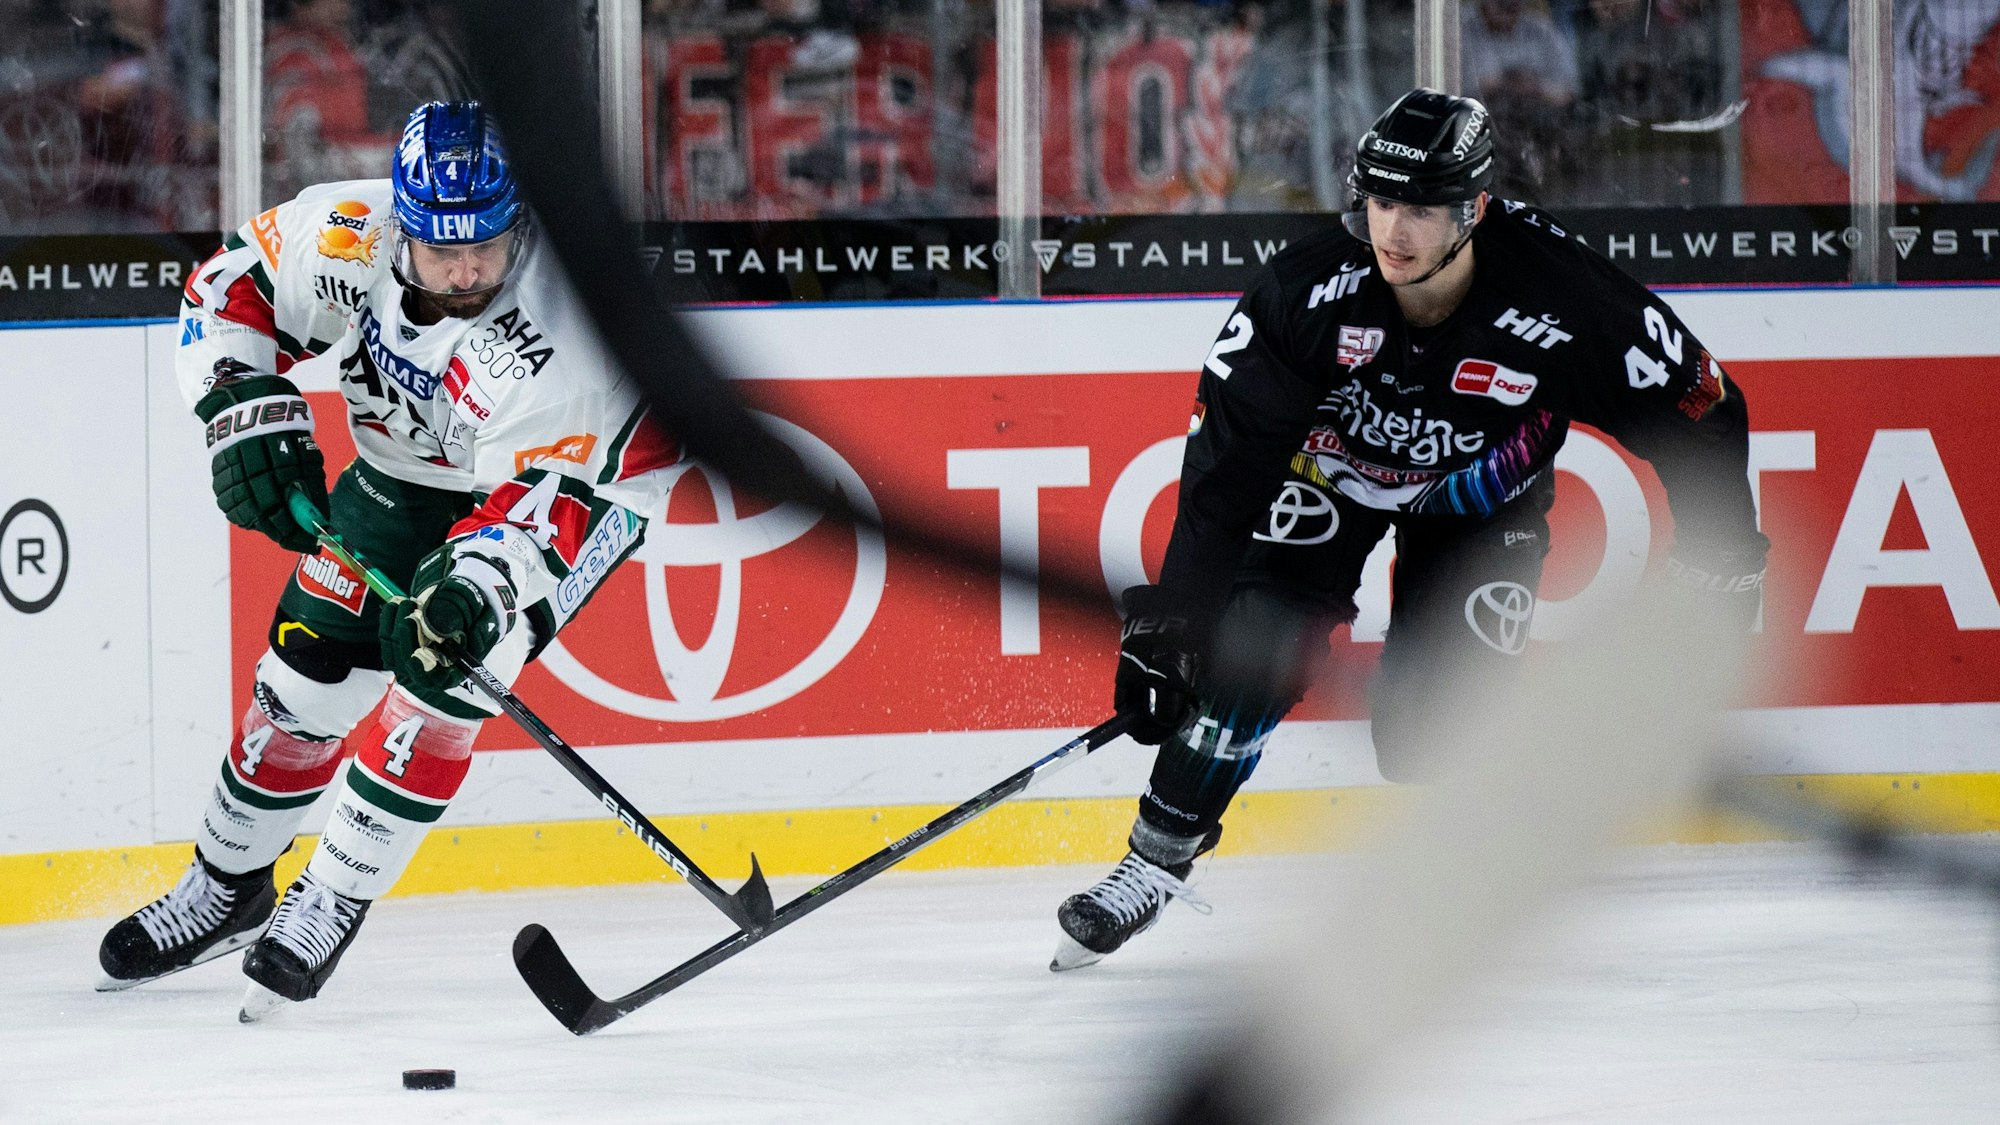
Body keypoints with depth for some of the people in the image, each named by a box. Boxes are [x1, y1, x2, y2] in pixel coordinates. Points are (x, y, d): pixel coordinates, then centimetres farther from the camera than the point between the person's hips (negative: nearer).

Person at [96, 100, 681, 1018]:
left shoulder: (554, 331, -41)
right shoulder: (351, 238, -28)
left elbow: (542, 498, -42)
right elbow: (232, 288, -12)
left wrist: (473, 585, -58)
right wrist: (248, 417, -23)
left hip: (588, 472, -5)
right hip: (402, 469, 5)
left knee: (440, 671, -22)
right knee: (307, 672, 4)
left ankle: (332, 905, -7)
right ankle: (226, 886, 26)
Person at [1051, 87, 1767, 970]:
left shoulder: (1563, 302, -34)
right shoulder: (1307, 292, -32)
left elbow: (1695, 404, -19)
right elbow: (1224, 461, -27)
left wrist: (1718, 555, -16)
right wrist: (1168, 613, -29)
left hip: (1479, 493, 0)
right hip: (1326, 466, 1)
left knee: (1430, 723, -14)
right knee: (1250, 652, -17)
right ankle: (1155, 863, -4)